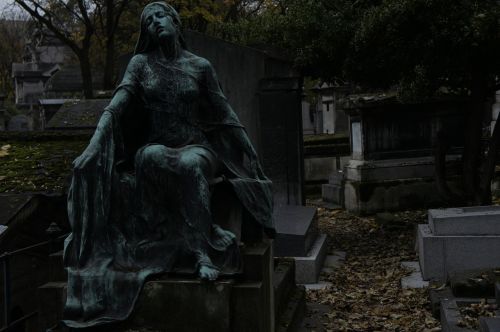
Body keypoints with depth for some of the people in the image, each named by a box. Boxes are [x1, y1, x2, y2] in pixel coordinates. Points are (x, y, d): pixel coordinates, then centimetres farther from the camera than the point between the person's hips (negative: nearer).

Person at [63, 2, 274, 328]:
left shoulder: (200, 66, 5)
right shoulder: (140, 63, 6)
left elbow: (226, 116, 6)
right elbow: (115, 108, -6)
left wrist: (253, 158, 2)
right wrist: (93, 148, -21)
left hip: (197, 148, -1)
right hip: (155, 149, 1)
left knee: (191, 164, -38)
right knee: (151, 156, -37)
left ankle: (201, 252, -41)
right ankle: (205, 250, -34)